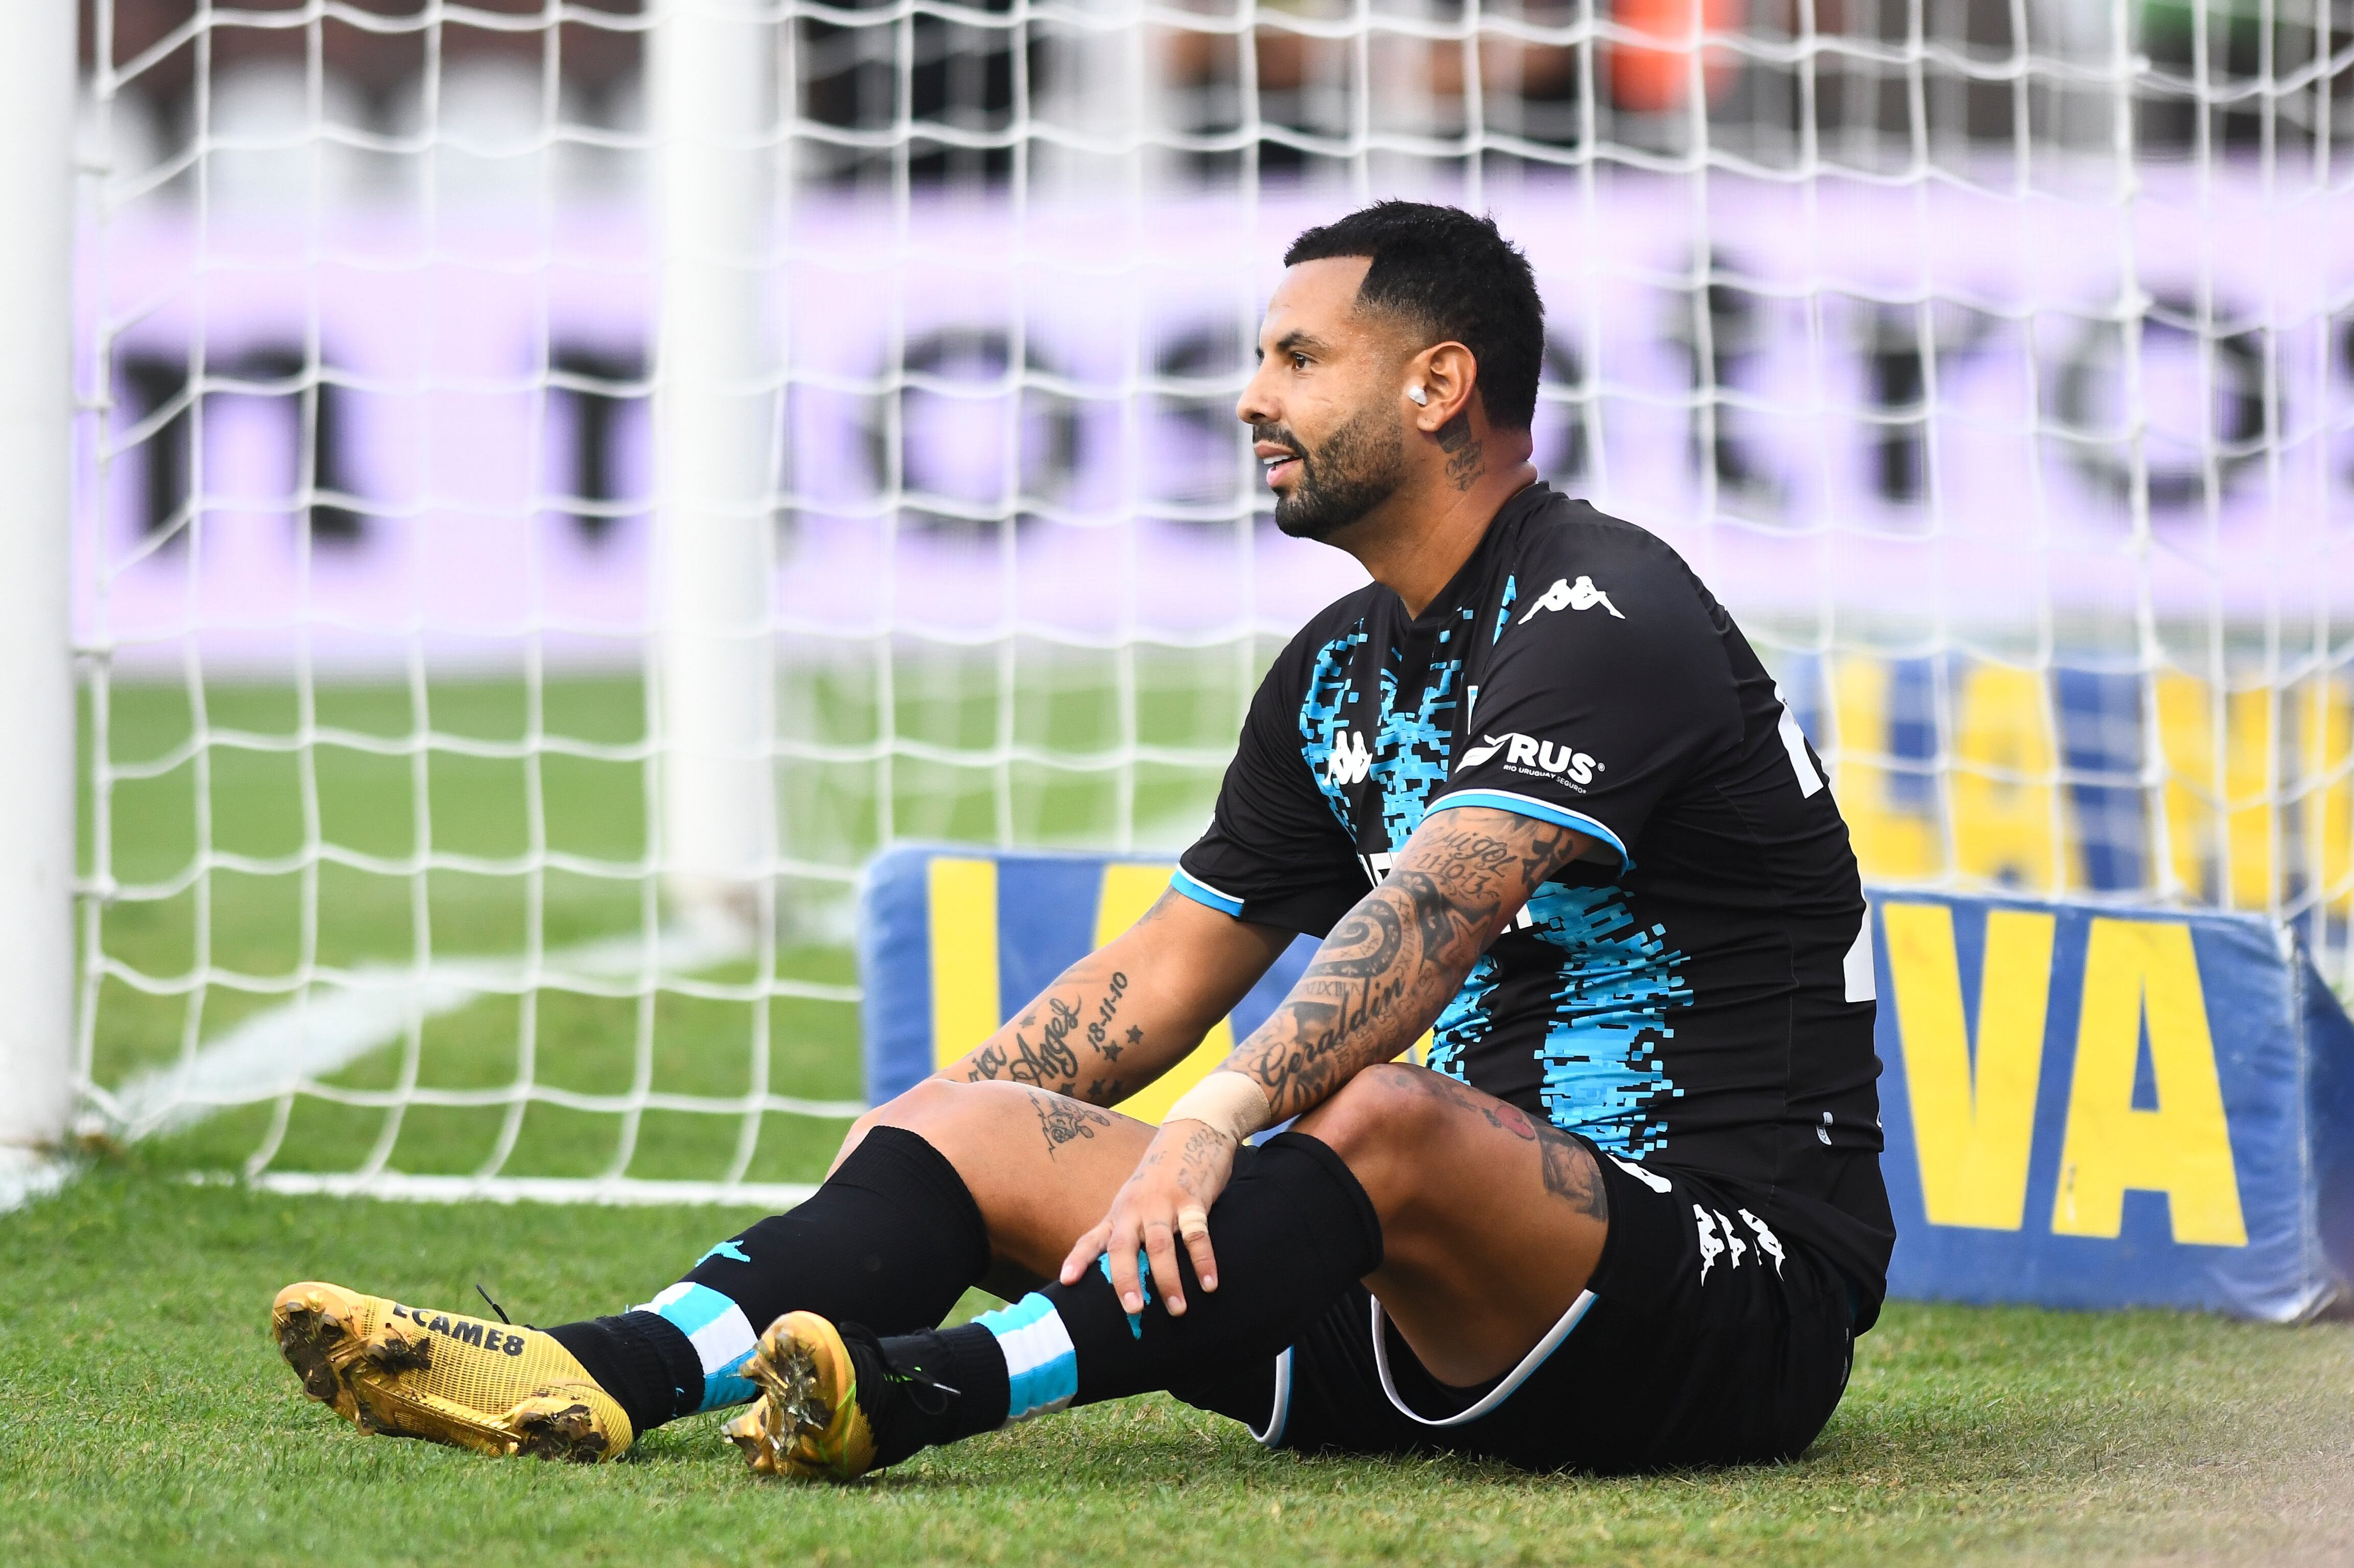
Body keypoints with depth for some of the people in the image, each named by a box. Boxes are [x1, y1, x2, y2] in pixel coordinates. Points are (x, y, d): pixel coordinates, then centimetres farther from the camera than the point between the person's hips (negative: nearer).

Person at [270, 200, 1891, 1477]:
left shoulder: (1604, 618, -13)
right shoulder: (1343, 670, 18)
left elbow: (1432, 912, -29)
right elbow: (1171, 969, 24)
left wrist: (1226, 1116, -41)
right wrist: (920, 1128, 15)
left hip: (1745, 1294, -8)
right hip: (1445, 1336, 8)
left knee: (1383, 1123, -40)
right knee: (966, 1127, -4)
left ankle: (930, 1393, -54)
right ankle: (614, 1373, -28)